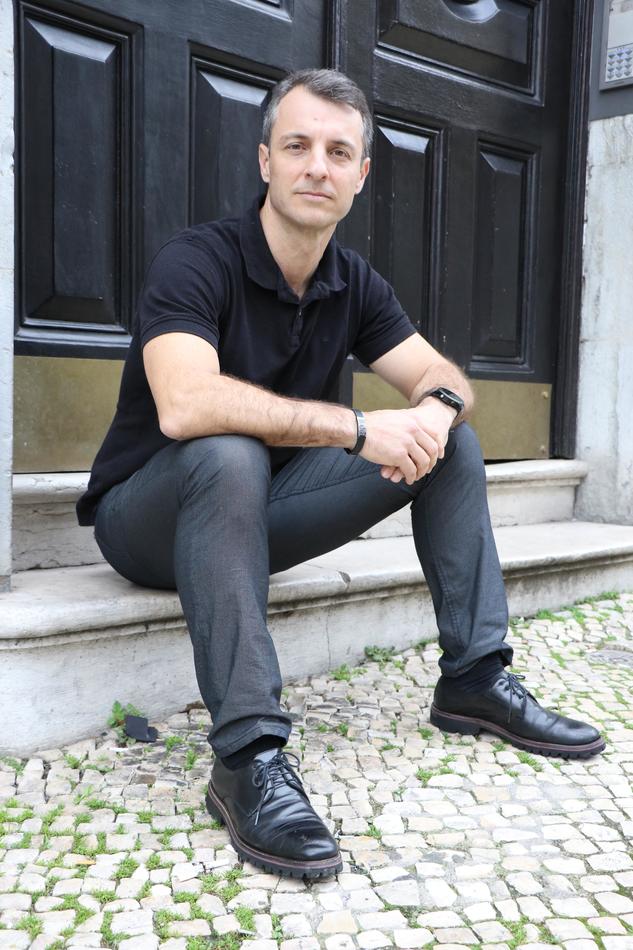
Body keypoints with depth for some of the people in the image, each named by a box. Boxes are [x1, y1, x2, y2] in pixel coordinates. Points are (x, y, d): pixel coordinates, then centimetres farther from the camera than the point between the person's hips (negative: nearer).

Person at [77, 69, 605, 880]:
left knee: (453, 443, -3)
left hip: (261, 510, 6)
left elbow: (441, 376, 3)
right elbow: (185, 405, -38)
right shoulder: (198, 260, -20)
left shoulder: (355, 286, 2)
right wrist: (358, 429, -36)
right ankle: (247, 755, -37)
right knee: (228, 454, -41)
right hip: (149, 513, -6)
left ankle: (475, 678, -2)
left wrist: (437, 408, -23)